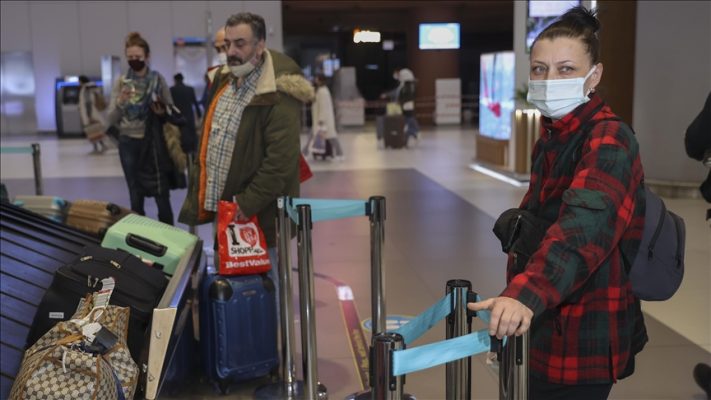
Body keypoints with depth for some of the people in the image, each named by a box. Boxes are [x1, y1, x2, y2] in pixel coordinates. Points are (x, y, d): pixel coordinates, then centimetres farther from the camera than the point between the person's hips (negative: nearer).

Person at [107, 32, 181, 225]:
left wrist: (163, 111, -17)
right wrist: (120, 102, -19)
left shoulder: (158, 80, -2)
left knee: (162, 196, -1)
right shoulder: (121, 82, 2)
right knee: (135, 198, 10)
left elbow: (171, 111, 5)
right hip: (129, 144, 2)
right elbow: (111, 119, 0)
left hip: (153, 143, -2)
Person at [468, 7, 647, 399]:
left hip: (582, 340, -8)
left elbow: (587, 222, -38)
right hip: (548, 324, 9)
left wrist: (525, 293, -51)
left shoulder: (609, 139, -18)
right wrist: (516, 224, 3)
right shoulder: (550, 140, 9)